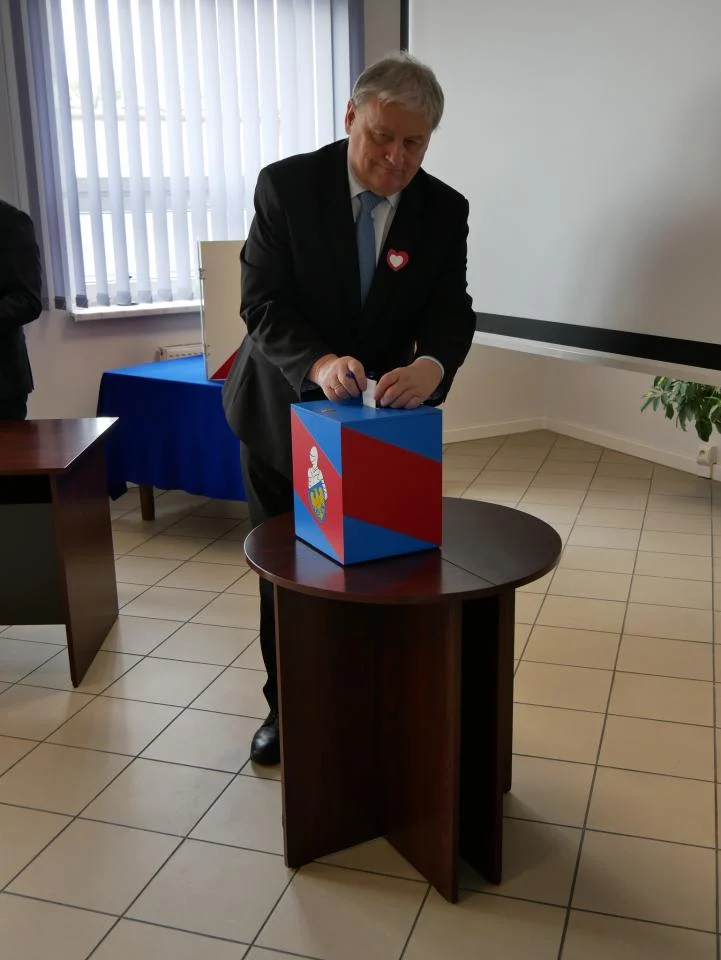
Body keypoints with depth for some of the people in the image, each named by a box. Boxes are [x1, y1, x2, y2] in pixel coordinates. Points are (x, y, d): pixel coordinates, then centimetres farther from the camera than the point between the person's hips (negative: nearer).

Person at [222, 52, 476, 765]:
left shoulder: (444, 210, -7)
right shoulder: (286, 185, -14)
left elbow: (451, 313, -12)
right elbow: (262, 302, -18)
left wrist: (432, 365, -36)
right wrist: (318, 363, -37)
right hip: (283, 407, -1)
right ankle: (286, 705, 32)